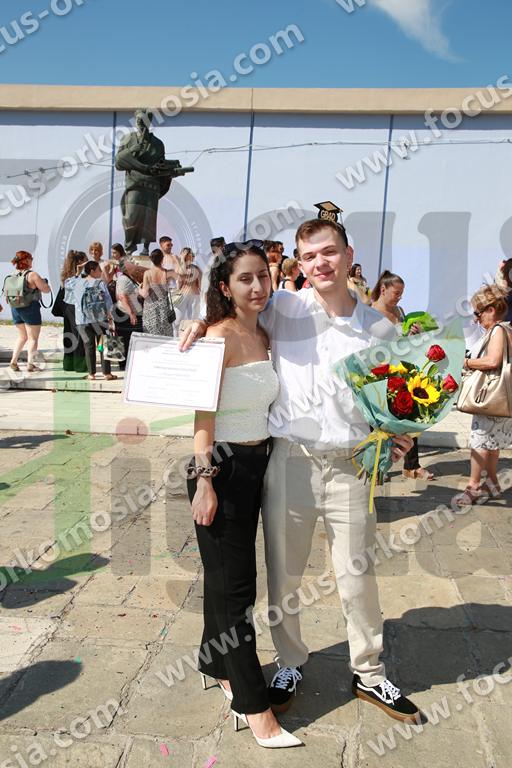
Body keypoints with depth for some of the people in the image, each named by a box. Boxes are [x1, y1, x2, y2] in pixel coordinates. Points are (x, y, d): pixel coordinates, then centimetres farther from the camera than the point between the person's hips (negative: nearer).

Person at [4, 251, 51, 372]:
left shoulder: (12, 276, 4)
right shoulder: (32, 275, -13)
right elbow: (47, 290, -12)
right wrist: (44, 282, 9)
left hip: (15, 309, 6)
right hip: (30, 309, -6)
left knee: (22, 336, 20)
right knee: (33, 338, 4)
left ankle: (13, 361, 13)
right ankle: (30, 364, 2)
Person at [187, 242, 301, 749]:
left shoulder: (263, 336, 10)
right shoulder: (221, 335, -13)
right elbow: (203, 413, -16)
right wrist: (204, 482, -20)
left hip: (257, 464, 8)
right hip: (223, 465, -8)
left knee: (228, 574, 19)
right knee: (234, 584, 1)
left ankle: (218, 667, 38)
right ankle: (254, 707, 11)